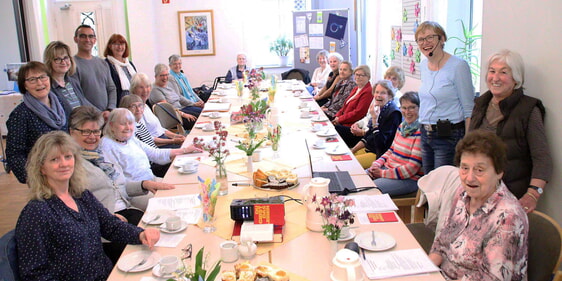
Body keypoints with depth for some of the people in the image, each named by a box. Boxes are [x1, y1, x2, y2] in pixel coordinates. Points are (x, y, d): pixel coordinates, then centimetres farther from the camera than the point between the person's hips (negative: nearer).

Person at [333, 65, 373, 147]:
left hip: (352, 127, -9)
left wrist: (340, 119, -12)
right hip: (343, 122, 9)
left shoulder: (368, 92, -13)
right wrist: (337, 116, 1)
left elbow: (358, 113, -18)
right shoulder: (356, 89, 20)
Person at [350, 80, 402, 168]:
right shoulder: (379, 108, 7)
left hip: (380, 154, -9)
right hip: (368, 149, 9)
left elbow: (381, 142, -23)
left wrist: (375, 119, -27)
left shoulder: (394, 114, -18)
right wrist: (352, 150, 9)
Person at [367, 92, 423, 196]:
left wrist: (383, 173, -16)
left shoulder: (421, 132, -17)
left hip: (409, 179, -8)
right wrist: (377, 164, 0)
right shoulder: (402, 126, 11)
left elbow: (412, 168, -19)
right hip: (387, 168, 8)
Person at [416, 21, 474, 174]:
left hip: (449, 136, -7)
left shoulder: (458, 66, -13)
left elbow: (469, 110, -13)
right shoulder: (423, 65, 9)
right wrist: (425, 130, 17)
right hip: (425, 134, 7)